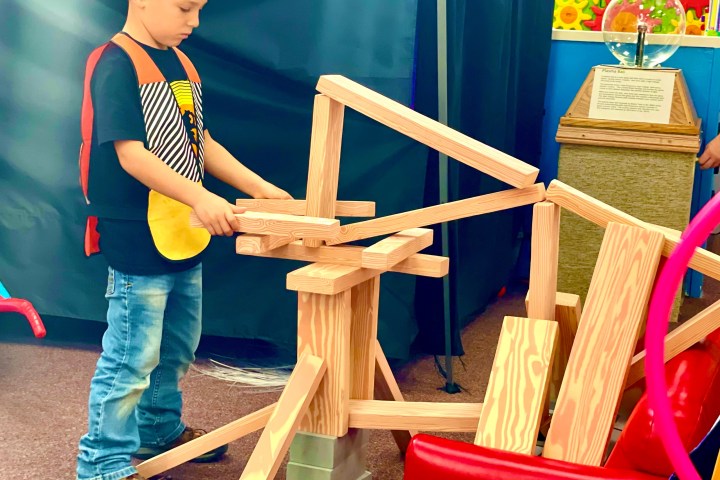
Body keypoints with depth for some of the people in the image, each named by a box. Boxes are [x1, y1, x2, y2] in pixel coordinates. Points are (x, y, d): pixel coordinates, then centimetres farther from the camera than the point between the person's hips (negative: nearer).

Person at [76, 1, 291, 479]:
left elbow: (201, 142, 15)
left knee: (176, 349, 21)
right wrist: (200, 198, -29)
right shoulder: (115, 63, -15)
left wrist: (259, 186, 8)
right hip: (138, 241, -9)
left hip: (183, 236, 9)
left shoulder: (181, 64, 11)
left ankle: (160, 430, 40)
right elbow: (130, 153, -23)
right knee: (132, 357, -2)